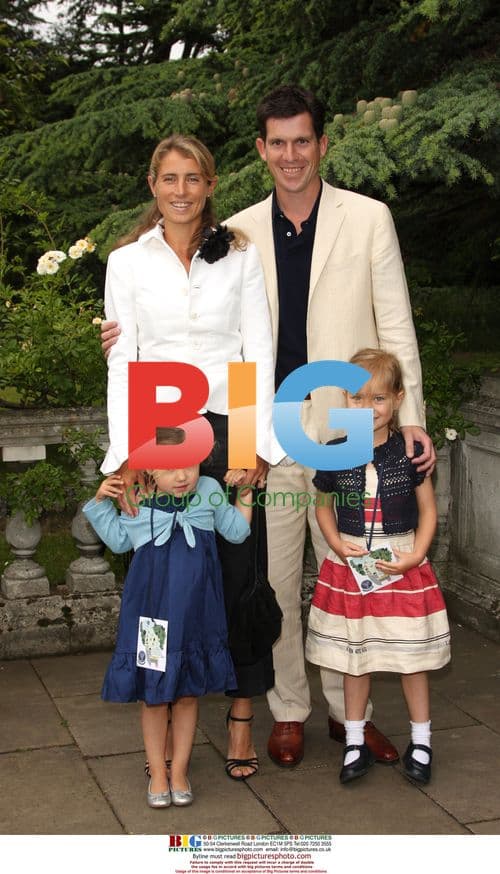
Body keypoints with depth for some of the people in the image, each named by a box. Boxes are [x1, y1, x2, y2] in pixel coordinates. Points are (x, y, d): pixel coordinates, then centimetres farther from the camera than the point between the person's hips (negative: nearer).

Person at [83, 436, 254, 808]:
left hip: (195, 613, 1)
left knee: (188, 693, 13)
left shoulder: (210, 492, -4)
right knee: (153, 695, 10)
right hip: (151, 612, -1)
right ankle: (157, 773, 27)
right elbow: (120, 541, 10)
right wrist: (101, 503, -2)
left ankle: (179, 770, 29)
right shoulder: (136, 501, -8)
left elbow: (236, 530, 10)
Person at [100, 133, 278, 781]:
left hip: (229, 429, 0)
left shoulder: (240, 255, 7)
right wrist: (124, 454, -6)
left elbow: (259, 352, 3)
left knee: (240, 572, -1)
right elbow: (120, 361, 3)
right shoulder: (127, 262, 7)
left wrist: (258, 443, -5)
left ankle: (241, 716, 10)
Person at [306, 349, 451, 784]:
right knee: (355, 656, 11)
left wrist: (414, 556, -11)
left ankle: (421, 741, 25)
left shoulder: (410, 452, -7)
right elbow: (324, 506, 10)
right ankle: (355, 741, 25)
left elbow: (428, 511, 1)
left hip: (403, 566, -1)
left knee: (412, 655, 7)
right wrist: (337, 542, -7)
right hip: (350, 568, 1)